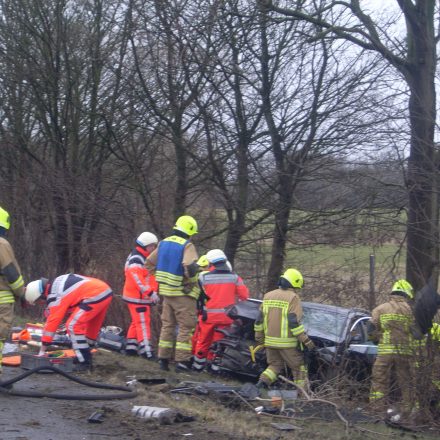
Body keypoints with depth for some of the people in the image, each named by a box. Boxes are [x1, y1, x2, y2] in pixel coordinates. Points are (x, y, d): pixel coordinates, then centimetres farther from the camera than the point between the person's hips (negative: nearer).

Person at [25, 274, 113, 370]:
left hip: (95, 296, -10)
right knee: (92, 327, 23)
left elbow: (52, 322, -9)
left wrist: (42, 350, -4)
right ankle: (86, 357, 35)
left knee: (73, 326, -8)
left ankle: (85, 363, -7)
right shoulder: (55, 284, 16)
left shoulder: (55, 297, -10)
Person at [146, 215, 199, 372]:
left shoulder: (163, 243, 8)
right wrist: (191, 276, -10)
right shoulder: (187, 246, -14)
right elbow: (190, 267, -30)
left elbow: (149, 263, 14)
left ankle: (163, 359, 15)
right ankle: (182, 361, -4)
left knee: (167, 325, 15)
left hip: (166, 291, 7)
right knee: (186, 327, -1)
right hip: (183, 293, -7)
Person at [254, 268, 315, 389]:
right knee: (299, 367, 8)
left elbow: (260, 319, 13)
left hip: (270, 341, 6)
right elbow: (294, 323, -17)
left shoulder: (268, 296, 10)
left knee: (274, 364, 21)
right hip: (287, 343, -6)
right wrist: (306, 341, -14)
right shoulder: (293, 298, -11)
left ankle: (263, 381, 1)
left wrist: (259, 337, 23)